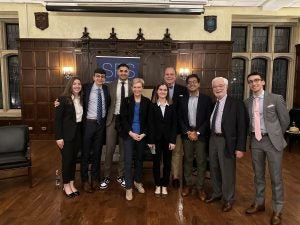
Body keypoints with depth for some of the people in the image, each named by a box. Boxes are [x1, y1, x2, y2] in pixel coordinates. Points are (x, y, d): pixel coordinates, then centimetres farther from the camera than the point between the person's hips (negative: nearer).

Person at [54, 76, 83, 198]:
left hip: (78, 132, 5)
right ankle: (66, 185, 20)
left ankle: (72, 183, 26)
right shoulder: (63, 99, -10)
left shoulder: (82, 99, 6)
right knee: (67, 159, 3)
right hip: (66, 134, -5)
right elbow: (57, 119, -12)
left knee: (74, 158, 13)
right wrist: (59, 137, -16)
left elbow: (82, 116, 8)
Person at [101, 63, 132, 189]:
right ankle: (107, 177, 19)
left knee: (124, 150, 11)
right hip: (113, 119, 0)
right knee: (109, 149, 4)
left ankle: (121, 176, 26)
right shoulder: (110, 85, 4)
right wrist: (107, 117, -2)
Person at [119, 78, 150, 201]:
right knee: (128, 161, -1)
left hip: (142, 135, 2)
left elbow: (148, 120, 3)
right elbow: (123, 118, -4)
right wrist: (130, 132, -12)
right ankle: (128, 188, 10)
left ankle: (137, 182, 33)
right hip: (128, 135, -1)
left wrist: (144, 133, -8)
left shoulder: (147, 102, 2)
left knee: (139, 159, 13)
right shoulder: (126, 100, 0)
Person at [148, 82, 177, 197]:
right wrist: (150, 141, -8)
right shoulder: (152, 106, 0)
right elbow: (150, 124, -4)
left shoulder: (172, 106, 3)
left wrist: (173, 140, -7)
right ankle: (157, 185, 24)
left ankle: (164, 185, 23)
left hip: (168, 138, 1)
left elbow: (174, 124, 0)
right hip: (156, 138, -1)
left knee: (167, 163, 8)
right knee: (156, 163, 8)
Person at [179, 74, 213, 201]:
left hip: (201, 134, -2)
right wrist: (187, 132, -7)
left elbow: (209, 119, -5)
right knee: (187, 160, 9)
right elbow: (180, 118, 6)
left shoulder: (206, 99, -1)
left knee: (201, 161, 3)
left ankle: (200, 187, 15)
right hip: (187, 134, 3)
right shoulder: (183, 100, 8)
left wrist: (197, 132, -12)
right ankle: (188, 184, 22)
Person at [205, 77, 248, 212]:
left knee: (227, 171, 5)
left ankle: (228, 200, 25)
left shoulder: (236, 104, -10)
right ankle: (216, 193, 38)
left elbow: (242, 127, -12)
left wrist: (240, 148, -15)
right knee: (214, 169, 18)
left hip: (227, 141, -6)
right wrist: (209, 139, 4)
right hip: (213, 139, 6)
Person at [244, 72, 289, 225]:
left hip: (272, 141, -3)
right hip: (255, 141, 4)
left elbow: (285, 120, 1)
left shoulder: (275, 98, -6)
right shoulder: (247, 102, 5)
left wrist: (276, 135, 8)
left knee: (275, 177, 6)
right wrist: (253, 134, 7)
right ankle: (259, 203, 34)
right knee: (258, 175, 16)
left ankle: (277, 210, 22)